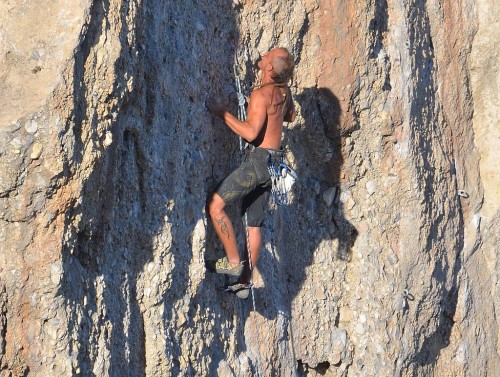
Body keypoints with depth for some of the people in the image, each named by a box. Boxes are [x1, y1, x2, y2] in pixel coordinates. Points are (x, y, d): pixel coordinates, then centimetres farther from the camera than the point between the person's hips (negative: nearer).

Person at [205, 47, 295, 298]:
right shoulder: (284, 91, 9)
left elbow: (251, 132, -24)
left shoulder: (261, 94, -16)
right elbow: (290, 116, 29)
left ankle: (233, 262, -9)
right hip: (272, 162, 9)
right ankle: (245, 282, 14)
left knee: (214, 205, -10)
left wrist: (221, 112, -19)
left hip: (258, 159, -9)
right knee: (254, 223, 11)